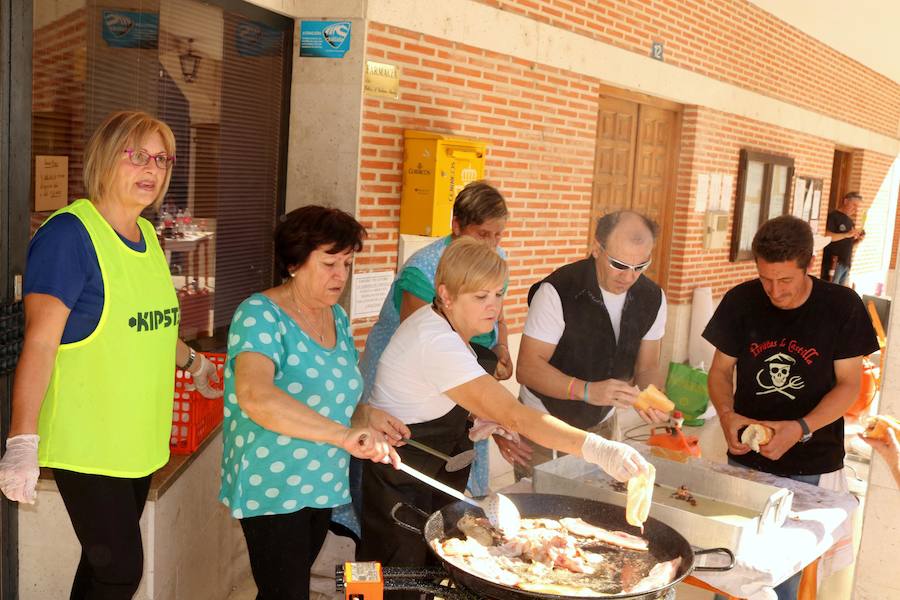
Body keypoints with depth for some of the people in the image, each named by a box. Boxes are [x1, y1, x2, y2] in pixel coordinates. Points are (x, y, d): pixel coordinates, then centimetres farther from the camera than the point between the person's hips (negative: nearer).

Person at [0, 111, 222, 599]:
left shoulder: (146, 234, 10)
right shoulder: (69, 233, -14)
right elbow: (40, 341, -20)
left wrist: (192, 362, 36)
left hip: (139, 440, 7)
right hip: (87, 444, -7)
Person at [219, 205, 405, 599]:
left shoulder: (337, 317, 5)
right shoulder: (260, 315, -19)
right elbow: (255, 395, -37)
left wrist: (364, 414, -5)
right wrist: (343, 434, -43)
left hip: (322, 486, 7)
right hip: (272, 489, -7)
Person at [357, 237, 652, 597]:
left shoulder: (446, 325, 0)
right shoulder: (437, 343, -30)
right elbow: (514, 415, -38)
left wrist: (479, 421, -1)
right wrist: (597, 449, -44)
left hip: (436, 467, 9)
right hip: (399, 479, -9)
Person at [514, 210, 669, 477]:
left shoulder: (652, 298, -7)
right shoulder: (557, 292, -24)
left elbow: (647, 368, 2)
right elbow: (528, 368, -26)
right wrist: (588, 391, -39)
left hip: (601, 424, 5)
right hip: (542, 424, -4)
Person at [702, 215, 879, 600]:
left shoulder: (842, 307, -10)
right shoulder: (740, 302, -6)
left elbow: (849, 384, -6)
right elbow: (721, 370, 3)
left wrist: (801, 429, -21)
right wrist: (726, 413, -17)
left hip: (811, 469, -2)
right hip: (745, 459, 2)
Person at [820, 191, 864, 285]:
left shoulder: (850, 221, 20)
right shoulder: (833, 216, -5)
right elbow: (826, 236, -20)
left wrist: (858, 240, 4)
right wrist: (847, 234, -21)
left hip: (846, 264, 8)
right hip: (834, 263, -8)